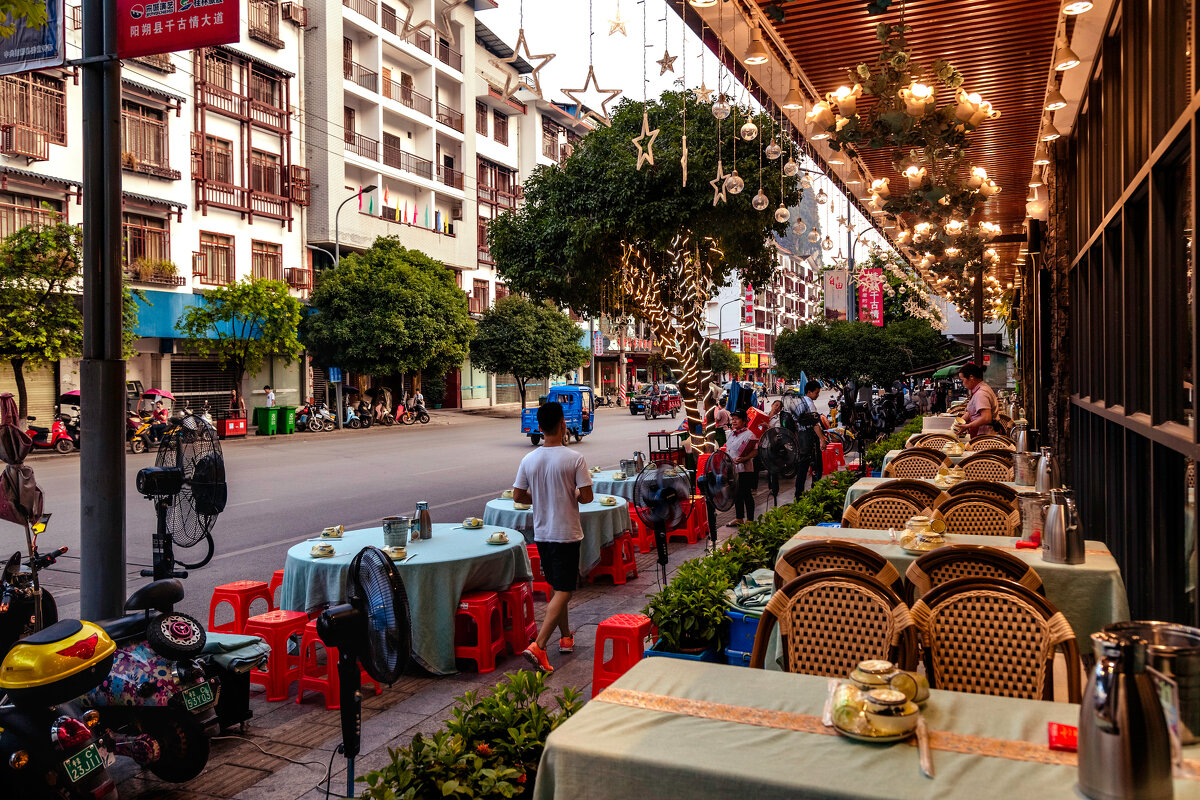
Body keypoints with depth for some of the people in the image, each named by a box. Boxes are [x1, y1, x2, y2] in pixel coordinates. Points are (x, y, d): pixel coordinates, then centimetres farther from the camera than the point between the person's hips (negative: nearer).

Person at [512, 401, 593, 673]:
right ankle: (538, 645, -15)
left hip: (541, 533, 5)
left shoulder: (529, 460, -1)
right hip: (566, 533, -5)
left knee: (556, 587, 20)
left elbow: (517, 496, 3)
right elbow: (586, 496, -13)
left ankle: (566, 636, 33)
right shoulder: (574, 459, -14)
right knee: (563, 591, -3)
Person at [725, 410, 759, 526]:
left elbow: (756, 451, -18)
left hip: (744, 470, -8)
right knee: (736, 495, 14)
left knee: (746, 495, -1)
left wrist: (744, 458, -29)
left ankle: (750, 520, 8)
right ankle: (739, 518, 25)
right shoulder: (731, 434, 13)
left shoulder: (749, 434, -12)